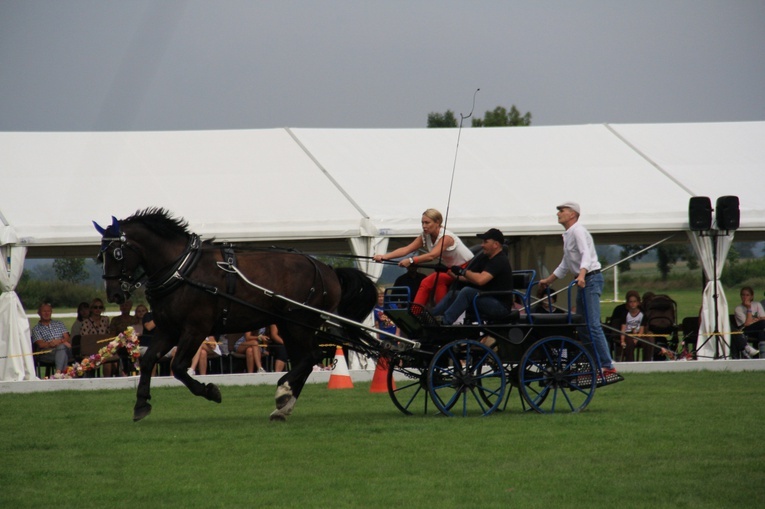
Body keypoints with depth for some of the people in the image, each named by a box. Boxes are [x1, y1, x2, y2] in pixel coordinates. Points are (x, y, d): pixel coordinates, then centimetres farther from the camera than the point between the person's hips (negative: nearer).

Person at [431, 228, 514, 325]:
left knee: (467, 292, -29)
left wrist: (462, 272, -18)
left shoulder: (500, 261, -18)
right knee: (453, 294, 2)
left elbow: (480, 280, -30)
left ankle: (444, 322, -31)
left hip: (501, 306, -10)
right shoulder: (487, 257, 14)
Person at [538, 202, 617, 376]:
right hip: (582, 281, 10)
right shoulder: (567, 235, 20)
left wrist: (582, 274, -43)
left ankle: (608, 366, -22)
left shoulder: (578, 231, -11)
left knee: (593, 325, -18)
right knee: (583, 327, 8)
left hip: (591, 278, -10)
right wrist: (548, 281, 36)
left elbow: (586, 255, -27)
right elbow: (565, 264, 32)